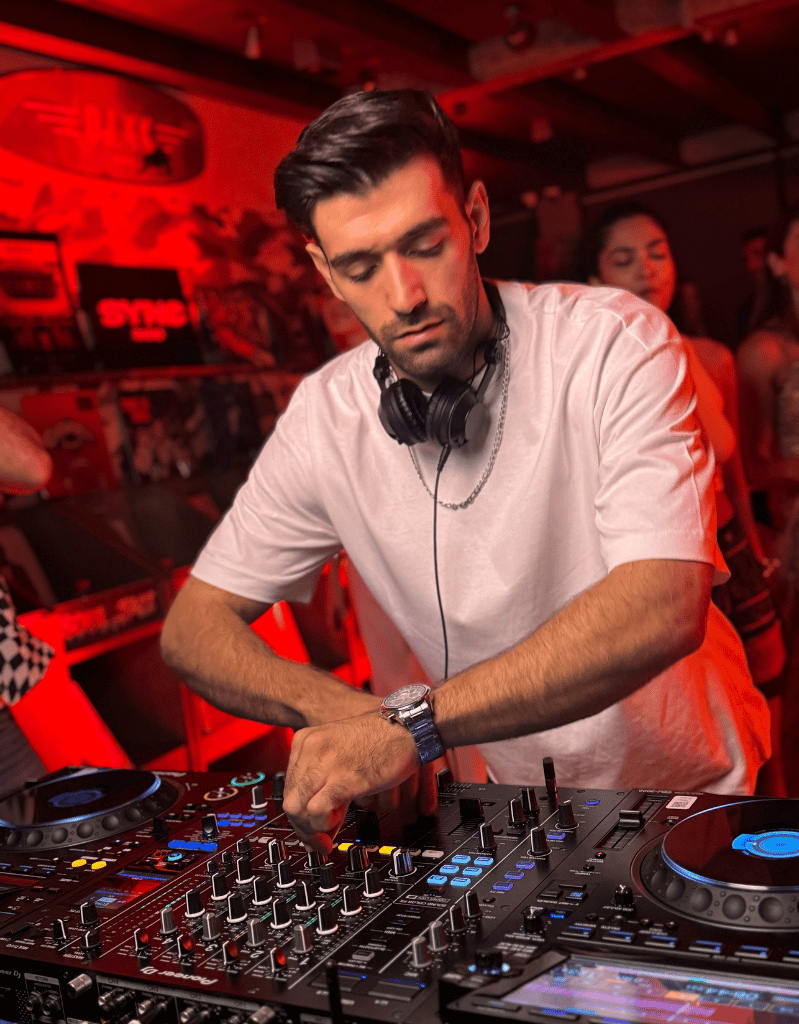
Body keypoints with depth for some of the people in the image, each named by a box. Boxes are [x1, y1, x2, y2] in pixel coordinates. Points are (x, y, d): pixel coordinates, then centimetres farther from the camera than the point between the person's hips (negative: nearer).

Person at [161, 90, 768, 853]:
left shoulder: (613, 345, -13)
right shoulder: (325, 415, -3)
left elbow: (663, 608, -25)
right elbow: (194, 626, 2)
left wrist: (413, 723, -31)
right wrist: (341, 708, -18)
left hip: (691, 791, -2)